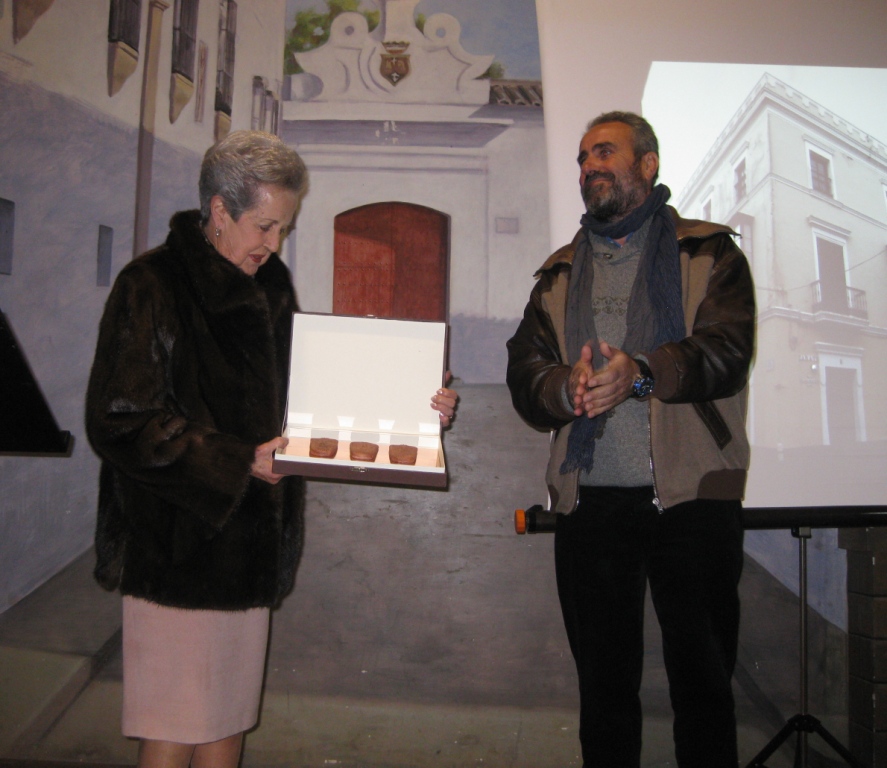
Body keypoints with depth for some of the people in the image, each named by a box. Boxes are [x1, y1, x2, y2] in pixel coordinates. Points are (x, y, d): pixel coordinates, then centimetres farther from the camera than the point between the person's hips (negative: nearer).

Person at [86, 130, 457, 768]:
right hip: (178, 549, -6)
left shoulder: (272, 287, 13)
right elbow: (121, 421, -15)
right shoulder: (152, 285, -9)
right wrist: (237, 462, -21)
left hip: (249, 546, 7)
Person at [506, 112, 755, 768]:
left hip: (691, 496, -3)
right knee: (603, 685, 13)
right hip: (590, 500, 3)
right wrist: (566, 388, -17)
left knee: (704, 682, 5)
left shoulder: (709, 252, 7)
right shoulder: (560, 272, 17)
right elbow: (524, 374, 5)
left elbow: (727, 350, -10)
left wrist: (641, 373, -27)